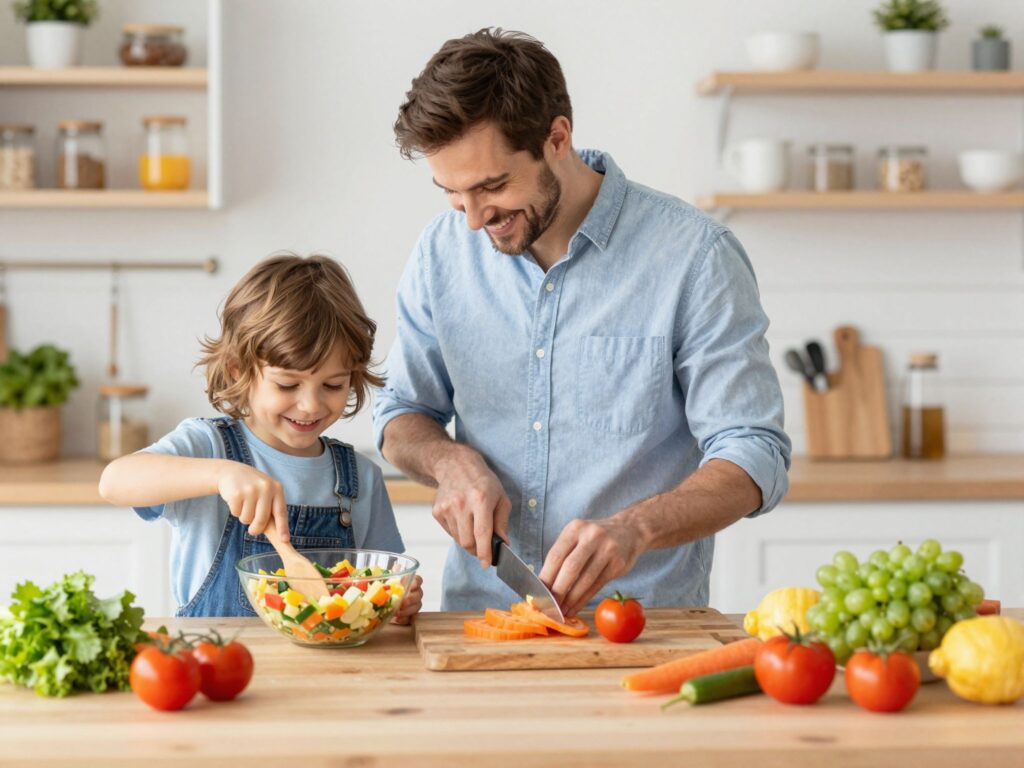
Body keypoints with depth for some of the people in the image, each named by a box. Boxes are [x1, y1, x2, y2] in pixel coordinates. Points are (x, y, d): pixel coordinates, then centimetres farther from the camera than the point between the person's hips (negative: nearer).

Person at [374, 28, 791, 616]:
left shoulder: (695, 256, -8)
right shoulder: (444, 251, 5)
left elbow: (752, 459, -9)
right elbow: (403, 414, 17)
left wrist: (634, 528, -26)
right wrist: (450, 462, -6)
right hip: (477, 614, 3)